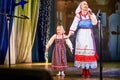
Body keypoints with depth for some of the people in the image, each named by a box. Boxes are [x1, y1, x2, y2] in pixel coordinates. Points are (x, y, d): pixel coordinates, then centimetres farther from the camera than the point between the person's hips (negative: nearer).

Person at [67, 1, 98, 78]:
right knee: (81, 52, -1)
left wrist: (90, 14, -12)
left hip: (89, 35, 1)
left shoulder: (91, 14, 4)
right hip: (81, 35, -1)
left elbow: (95, 23, -13)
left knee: (89, 51, -3)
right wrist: (69, 35, -23)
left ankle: (88, 70, 4)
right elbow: (74, 25, -12)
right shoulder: (78, 15, -1)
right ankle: (83, 71, 7)